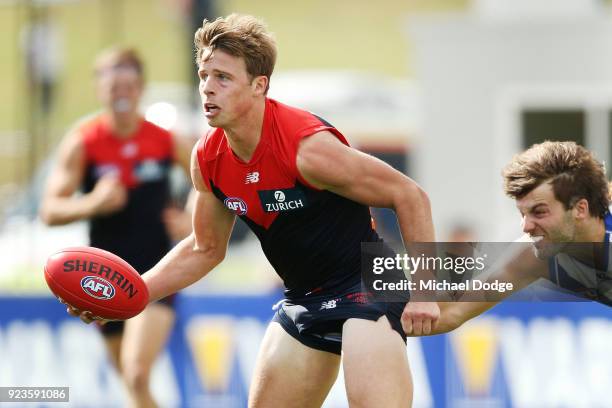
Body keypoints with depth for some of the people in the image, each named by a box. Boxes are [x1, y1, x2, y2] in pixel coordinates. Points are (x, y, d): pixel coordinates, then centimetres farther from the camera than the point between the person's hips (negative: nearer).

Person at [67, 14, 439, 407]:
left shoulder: (309, 146, -25)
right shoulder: (208, 158, -3)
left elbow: (410, 195, -18)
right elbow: (205, 249, 14)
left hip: (365, 285, -8)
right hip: (304, 299, 8)